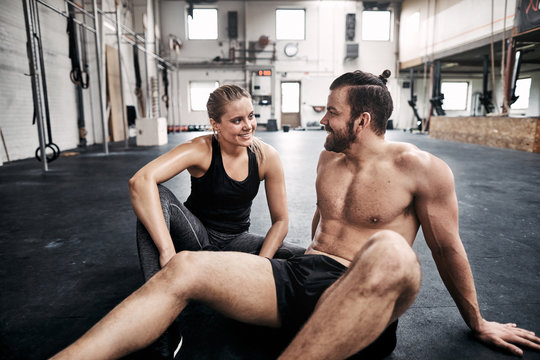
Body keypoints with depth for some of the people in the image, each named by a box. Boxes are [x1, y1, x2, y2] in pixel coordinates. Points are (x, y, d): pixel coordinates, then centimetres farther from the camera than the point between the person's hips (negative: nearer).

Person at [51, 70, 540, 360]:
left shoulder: (420, 169, -3)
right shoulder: (328, 159, 13)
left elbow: (448, 248, 5)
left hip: (362, 301, -4)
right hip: (300, 275, 5)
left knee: (389, 252, -41)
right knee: (184, 268, -17)